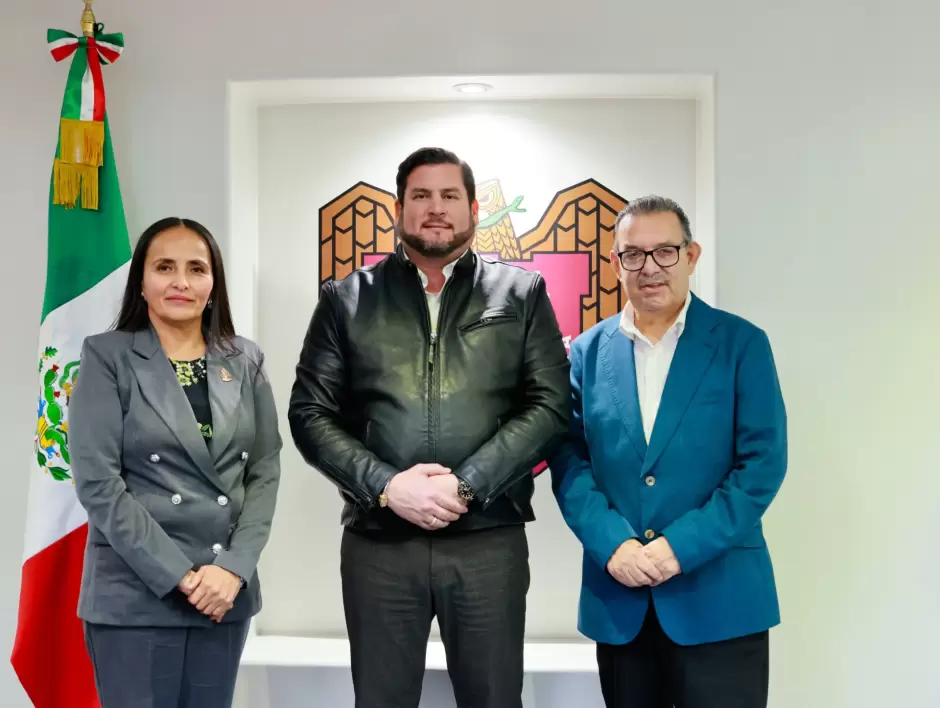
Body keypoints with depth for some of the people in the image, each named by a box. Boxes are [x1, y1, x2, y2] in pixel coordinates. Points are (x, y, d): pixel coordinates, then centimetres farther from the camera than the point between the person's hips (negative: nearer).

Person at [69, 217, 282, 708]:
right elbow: (97, 482, -10)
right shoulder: (107, 357, -3)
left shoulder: (246, 361, 7)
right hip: (135, 594, -3)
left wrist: (233, 567, -9)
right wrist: (178, 575, -14)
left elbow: (265, 471, 4)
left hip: (226, 591, 3)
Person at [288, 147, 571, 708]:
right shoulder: (348, 298, 9)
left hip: (490, 540, 0)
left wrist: (467, 485, -12)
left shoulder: (522, 292, 7)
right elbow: (311, 413, 4)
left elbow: (551, 405, -1)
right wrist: (386, 486, -11)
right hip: (378, 541, 1)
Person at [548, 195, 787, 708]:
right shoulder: (588, 352, 6)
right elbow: (569, 462, 2)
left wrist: (682, 545, -15)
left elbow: (762, 462, -7)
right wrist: (613, 544, -12)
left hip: (719, 595, -2)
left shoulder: (742, 344, -1)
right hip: (618, 599, 3)